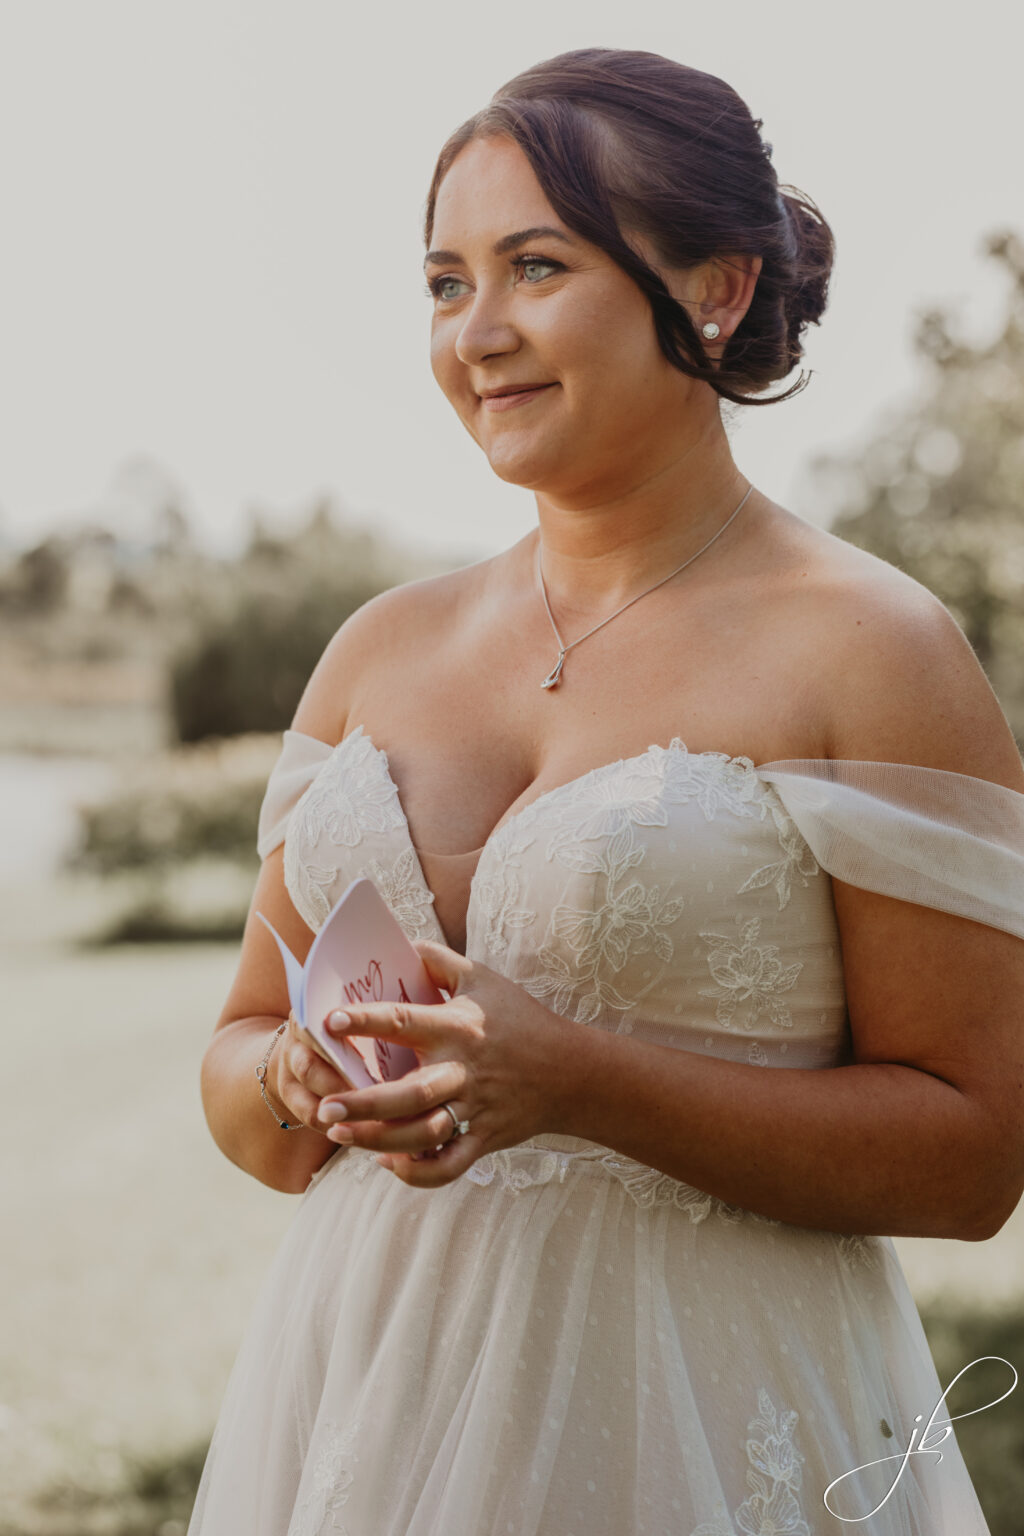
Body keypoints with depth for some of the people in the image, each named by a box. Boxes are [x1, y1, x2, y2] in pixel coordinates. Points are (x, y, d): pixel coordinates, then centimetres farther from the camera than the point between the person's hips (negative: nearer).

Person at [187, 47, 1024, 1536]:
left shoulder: (873, 652, -9)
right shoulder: (381, 650, 6)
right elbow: (239, 1059, 11)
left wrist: (578, 1080, -21)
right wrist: (302, 1084, -11)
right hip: (362, 1399, 5)